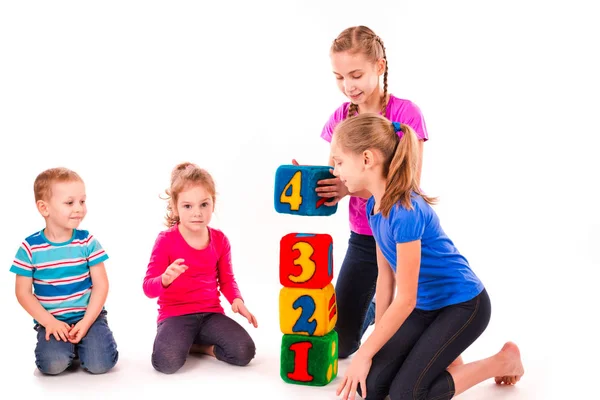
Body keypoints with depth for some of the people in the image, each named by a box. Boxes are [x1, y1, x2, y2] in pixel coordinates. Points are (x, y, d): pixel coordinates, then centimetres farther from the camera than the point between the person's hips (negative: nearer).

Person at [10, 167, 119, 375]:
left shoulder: (87, 242, -3)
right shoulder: (30, 247, -5)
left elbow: (101, 284, -5)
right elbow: (23, 292, -2)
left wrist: (86, 321, -15)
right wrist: (48, 321, -14)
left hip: (89, 315, 1)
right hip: (52, 320, 0)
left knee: (100, 364, -21)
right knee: (53, 364, -26)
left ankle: (81, 344, 13)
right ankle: (67, 346, 8)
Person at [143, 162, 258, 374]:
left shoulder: (219, 240, 3)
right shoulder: (166, 240, -9)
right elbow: (148, 288, -10)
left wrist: (237, 300, -7)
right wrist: (165, 279, -34)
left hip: (210, 313, 3)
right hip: (175, 315, -3)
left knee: (244, 352, -20)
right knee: (166, 361, -31)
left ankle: (198, 345, 6)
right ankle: (182, 341, 4)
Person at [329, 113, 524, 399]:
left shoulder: (406, 212, -30)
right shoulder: (374, 206, -3)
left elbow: (406, 299, -25)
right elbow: (385, 275, 5)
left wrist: (366, 352, -18)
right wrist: (377, 339, 6)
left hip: (463, 305, -7)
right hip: (426, 306, 8)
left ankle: (504, 361, 4)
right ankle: (441, 353, 19)